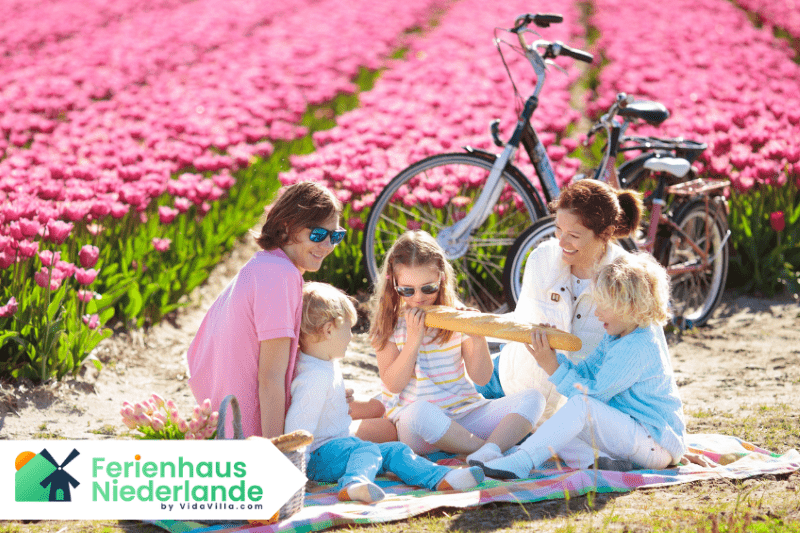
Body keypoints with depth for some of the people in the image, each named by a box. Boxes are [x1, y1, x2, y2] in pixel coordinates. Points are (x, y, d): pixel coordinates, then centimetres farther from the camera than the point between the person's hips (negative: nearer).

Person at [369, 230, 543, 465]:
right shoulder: (388, 324, 1)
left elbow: (481, 378, 3)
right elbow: (394, 384, -7)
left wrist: (478, 338, -14)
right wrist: (414, 339, -16)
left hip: (465, 414, 4)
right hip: (413, 427, -4)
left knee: (532, 399, -16)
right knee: (420, 411, -41)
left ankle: (489, 451, -41)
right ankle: (496, 451, -28)